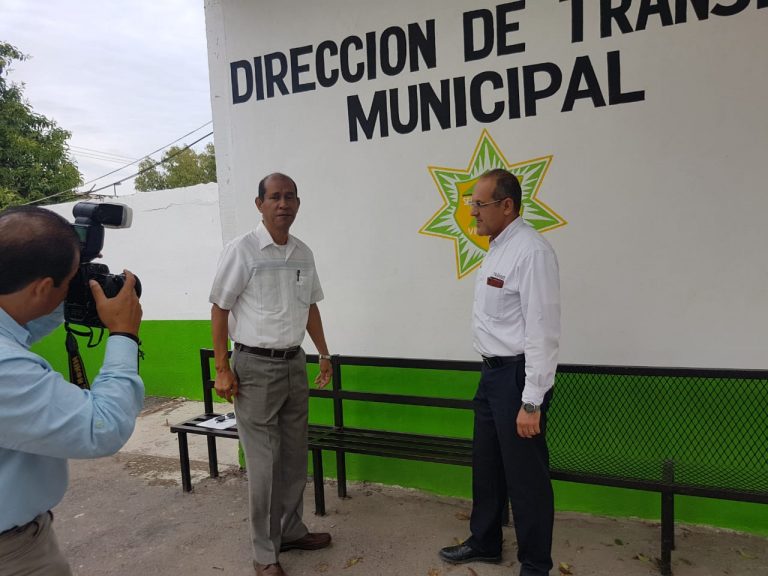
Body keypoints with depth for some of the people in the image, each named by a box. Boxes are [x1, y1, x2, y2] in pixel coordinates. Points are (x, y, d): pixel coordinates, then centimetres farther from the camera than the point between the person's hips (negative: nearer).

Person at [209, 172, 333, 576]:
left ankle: (291, 530, 35)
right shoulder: (241, 250, -10)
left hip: (294, 364, 6)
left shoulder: (303, 253, 7)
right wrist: (222, 369, -11)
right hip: (255, 366, -5)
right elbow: (219, 309, -8)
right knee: (264, 463, 2)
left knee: (295, 457, 15)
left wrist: (324, 353, 17)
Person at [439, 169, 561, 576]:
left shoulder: (531, 252, -19)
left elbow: (542, 332, -23)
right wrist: (491, 371, 18)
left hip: (518, 376, -9)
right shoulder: (496, 249, 11)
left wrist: (532, 402, -22)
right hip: (493, 372, 10)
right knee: (486, 464, 21)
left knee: (525, 476, 5)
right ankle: (483, 543, 41)